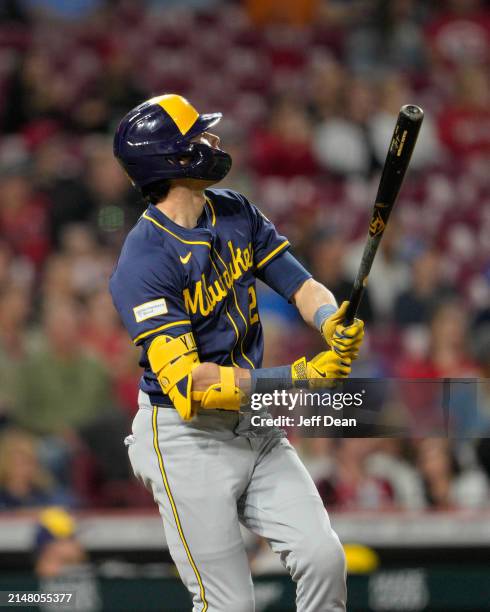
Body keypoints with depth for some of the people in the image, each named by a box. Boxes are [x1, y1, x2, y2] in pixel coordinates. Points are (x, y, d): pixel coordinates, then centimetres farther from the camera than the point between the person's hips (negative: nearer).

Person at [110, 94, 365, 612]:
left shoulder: (235, 213, 5)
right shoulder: (142, 263, -19)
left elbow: (301, 286, 5)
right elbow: (189, 383, -26)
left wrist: (333, 325, -20)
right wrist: (297, 378, -31)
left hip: (256, 429, 7)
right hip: (188, 443, -7)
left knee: (323, 559, -5)